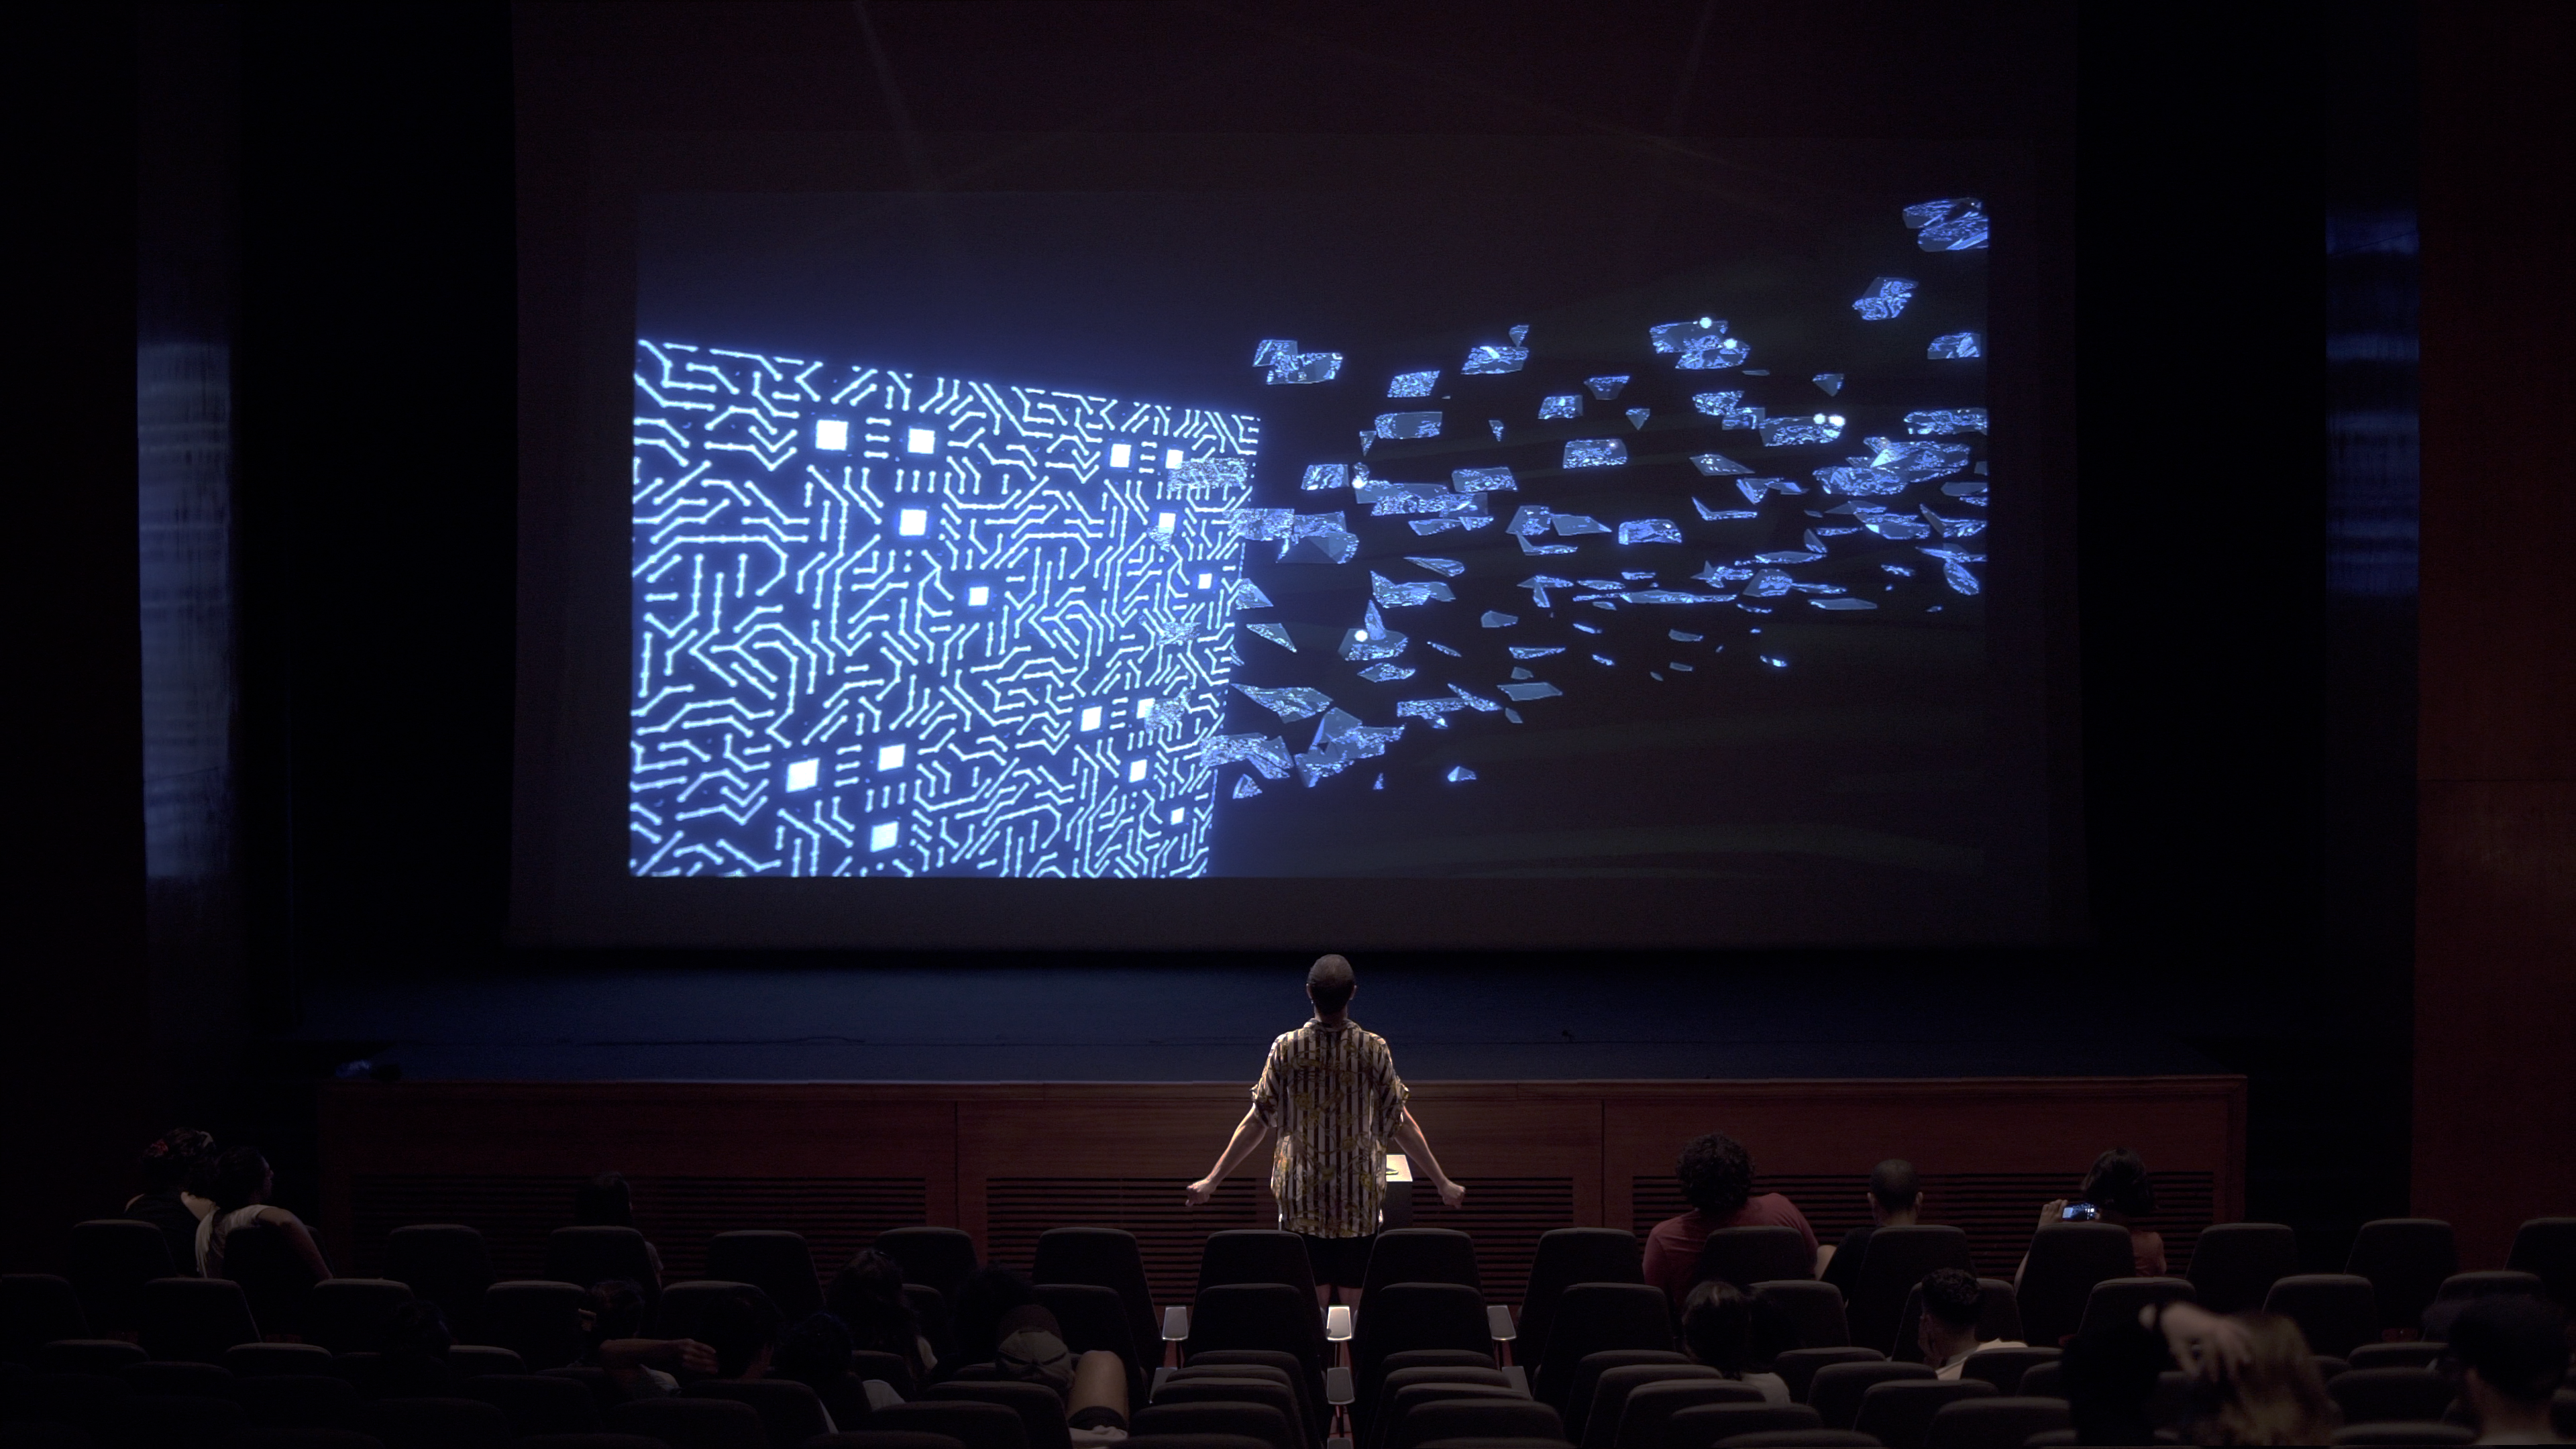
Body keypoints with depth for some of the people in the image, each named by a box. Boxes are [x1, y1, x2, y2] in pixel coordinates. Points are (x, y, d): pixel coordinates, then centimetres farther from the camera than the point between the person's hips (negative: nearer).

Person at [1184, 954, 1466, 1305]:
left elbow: (1257, 1122, -4)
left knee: (1311, 1302, 6)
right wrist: (1443, 1183, 5)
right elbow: (1401, 1125, -4)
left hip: (1302, 1198, 0)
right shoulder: (1373, 1049, -8)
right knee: (1359, 1300, 6)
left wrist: (1212, 1181, 6)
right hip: (1360, 1197, 0)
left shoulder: (1286, 1049, -7)